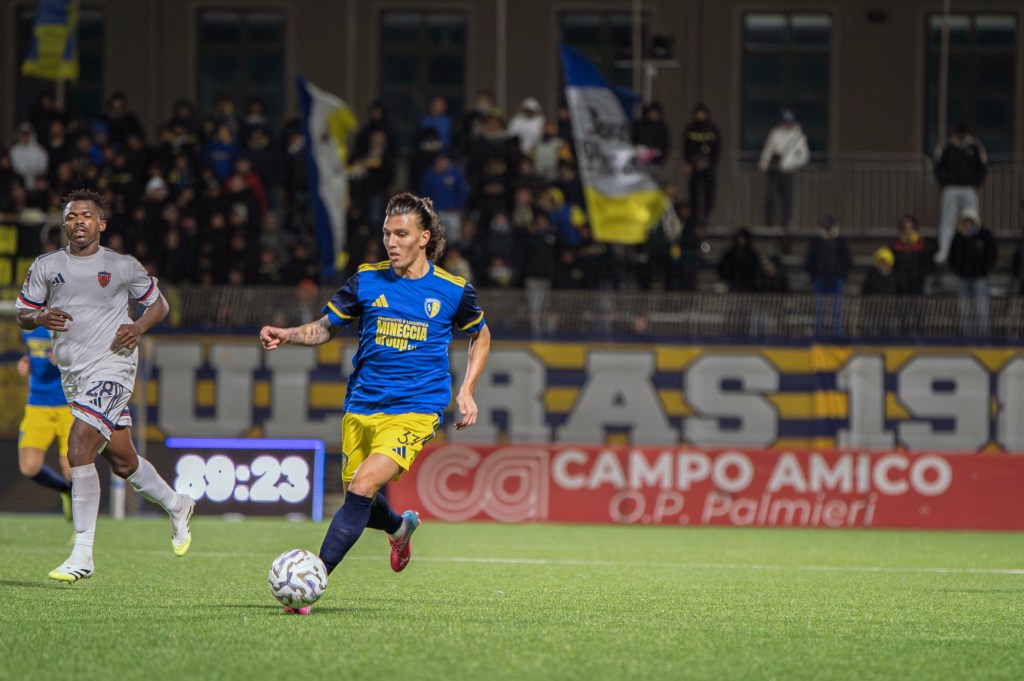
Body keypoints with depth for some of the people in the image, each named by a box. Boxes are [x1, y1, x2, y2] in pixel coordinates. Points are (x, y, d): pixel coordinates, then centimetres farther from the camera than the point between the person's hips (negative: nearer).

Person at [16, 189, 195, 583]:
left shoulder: (122, 267, 1)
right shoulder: (45, 267, 9)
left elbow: (159, 305, 12)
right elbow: (22, 314, 13)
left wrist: (139, 327, -8)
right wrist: (41, 318, -10)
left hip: (112, 365, -5)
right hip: (72, 372, 5)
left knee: (79, 444, -21)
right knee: (122, 460, 10)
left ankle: (82, 554, -19)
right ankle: (176, 506, 38)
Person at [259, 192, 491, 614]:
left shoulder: (453, 291, -1)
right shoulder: (367, 281, 2)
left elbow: (481, 336, 17)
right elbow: (324, 328, 10)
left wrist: (466, 391, 6)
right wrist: (286, 336, -10)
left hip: (414, 411, -4)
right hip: (361, 408, 4)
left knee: (362, 488, -22)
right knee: (356, 501, 8)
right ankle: (401, 527, 44)